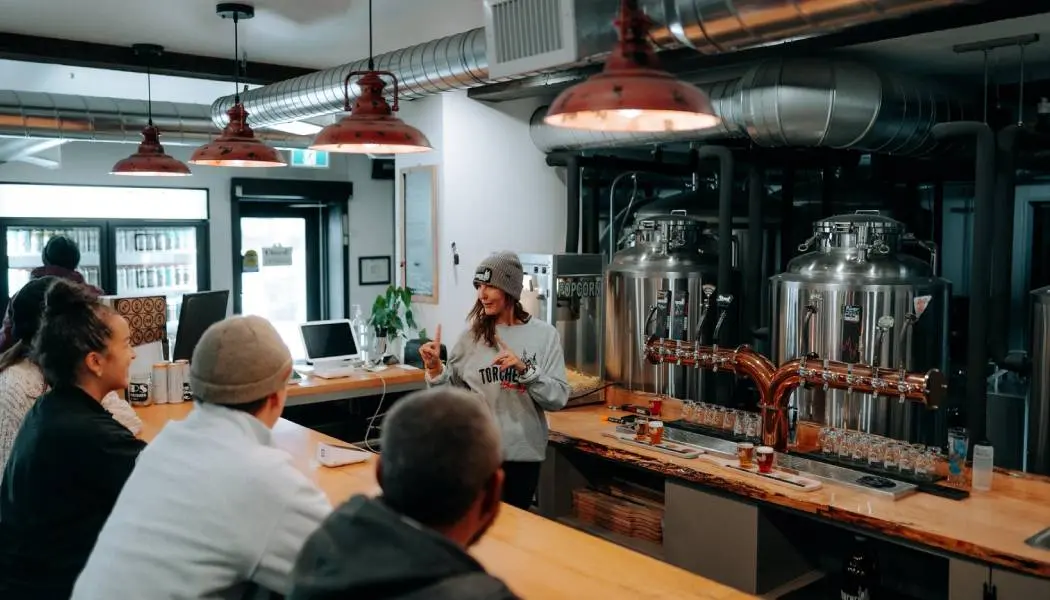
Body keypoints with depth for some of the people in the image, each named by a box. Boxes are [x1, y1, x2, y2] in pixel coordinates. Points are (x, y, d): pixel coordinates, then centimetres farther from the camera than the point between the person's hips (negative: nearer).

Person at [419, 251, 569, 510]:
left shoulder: (544, 335, -5)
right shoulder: (473, 335, -1)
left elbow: (559, 398, -9)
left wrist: (525, 369, -20)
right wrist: (434, 368, -15)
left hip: (523, 452, 0)